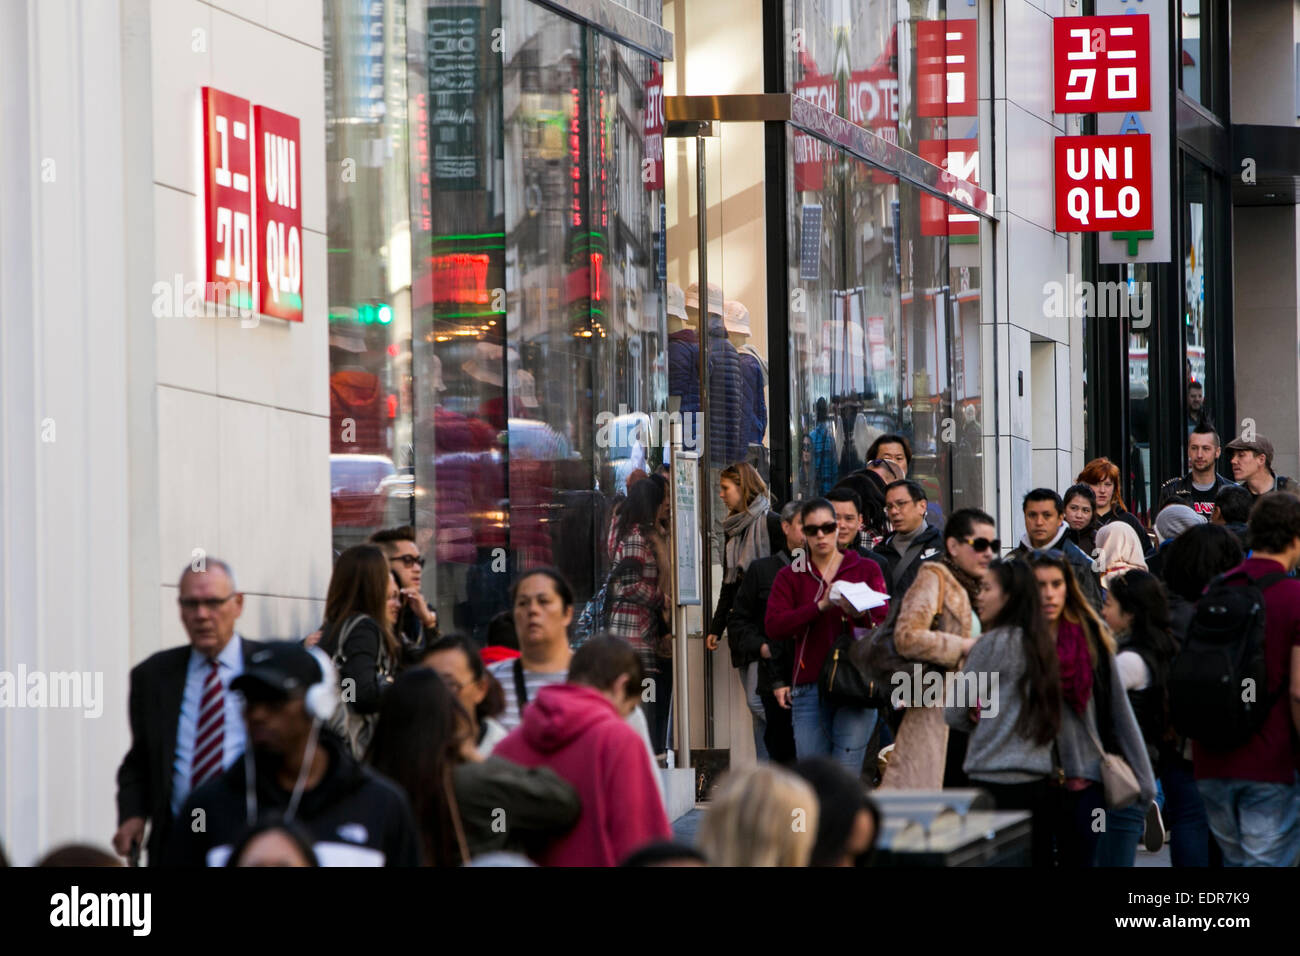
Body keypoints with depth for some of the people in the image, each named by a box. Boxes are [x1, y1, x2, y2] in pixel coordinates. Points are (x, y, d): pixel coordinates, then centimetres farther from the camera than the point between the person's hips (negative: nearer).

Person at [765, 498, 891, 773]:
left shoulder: (866, 570, 11)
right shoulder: (790, 576, 12)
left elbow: (885, 623, 2)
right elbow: (773, 626, -3)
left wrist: (859, 613, -19)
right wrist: (820, 607, -14)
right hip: (809, 686, 1)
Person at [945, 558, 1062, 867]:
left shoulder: (992, 643, -9)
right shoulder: (1040, 644, 10)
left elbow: (954, 715, -2)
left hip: (994, 783, -7)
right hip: (1039, 780, 7)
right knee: (1035, 860, 7)